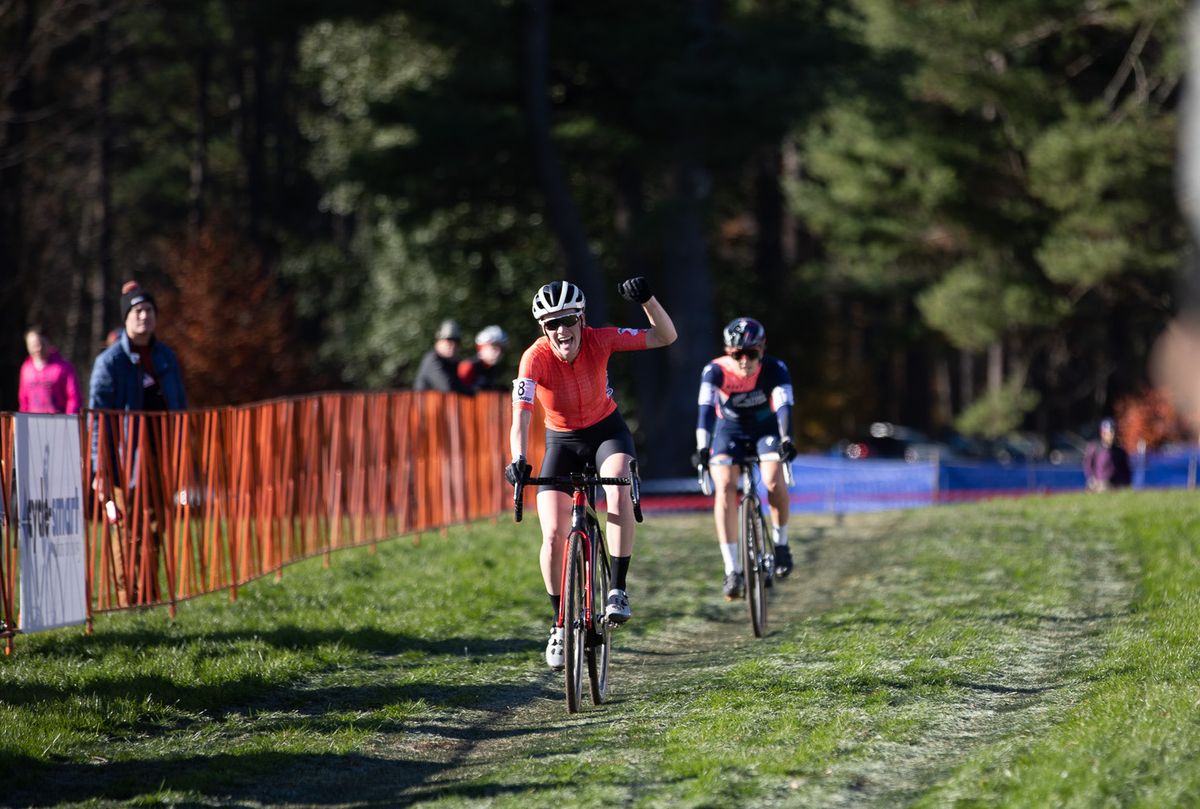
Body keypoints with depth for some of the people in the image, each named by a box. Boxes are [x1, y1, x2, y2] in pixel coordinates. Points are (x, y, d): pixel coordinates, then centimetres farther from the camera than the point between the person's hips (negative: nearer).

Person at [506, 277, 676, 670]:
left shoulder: (599, 341, -21)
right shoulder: (535, 358, -26)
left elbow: (665, 337, -20)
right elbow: (521, 415, -36)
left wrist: (647, 299, -38)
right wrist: (518, 460, -53)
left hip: (607, 431, 0)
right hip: (562, 442, 0)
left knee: (618, 490, -34)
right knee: (553, 537, -12)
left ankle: (618, 590, -26)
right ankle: (560, 625, 9)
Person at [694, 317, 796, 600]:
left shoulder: (775, 369, -25)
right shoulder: (715, 371, -27)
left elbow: (783, 405, -36)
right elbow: (706, 408, -38)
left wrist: (786, 440, -54)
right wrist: (702, 447, -53)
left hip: (766, 428, 0)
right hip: (730, 429, 0)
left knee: (773, 481, -27)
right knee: (725, 487, -23)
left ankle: (781, 542, 1)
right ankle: (732, 571, -21)